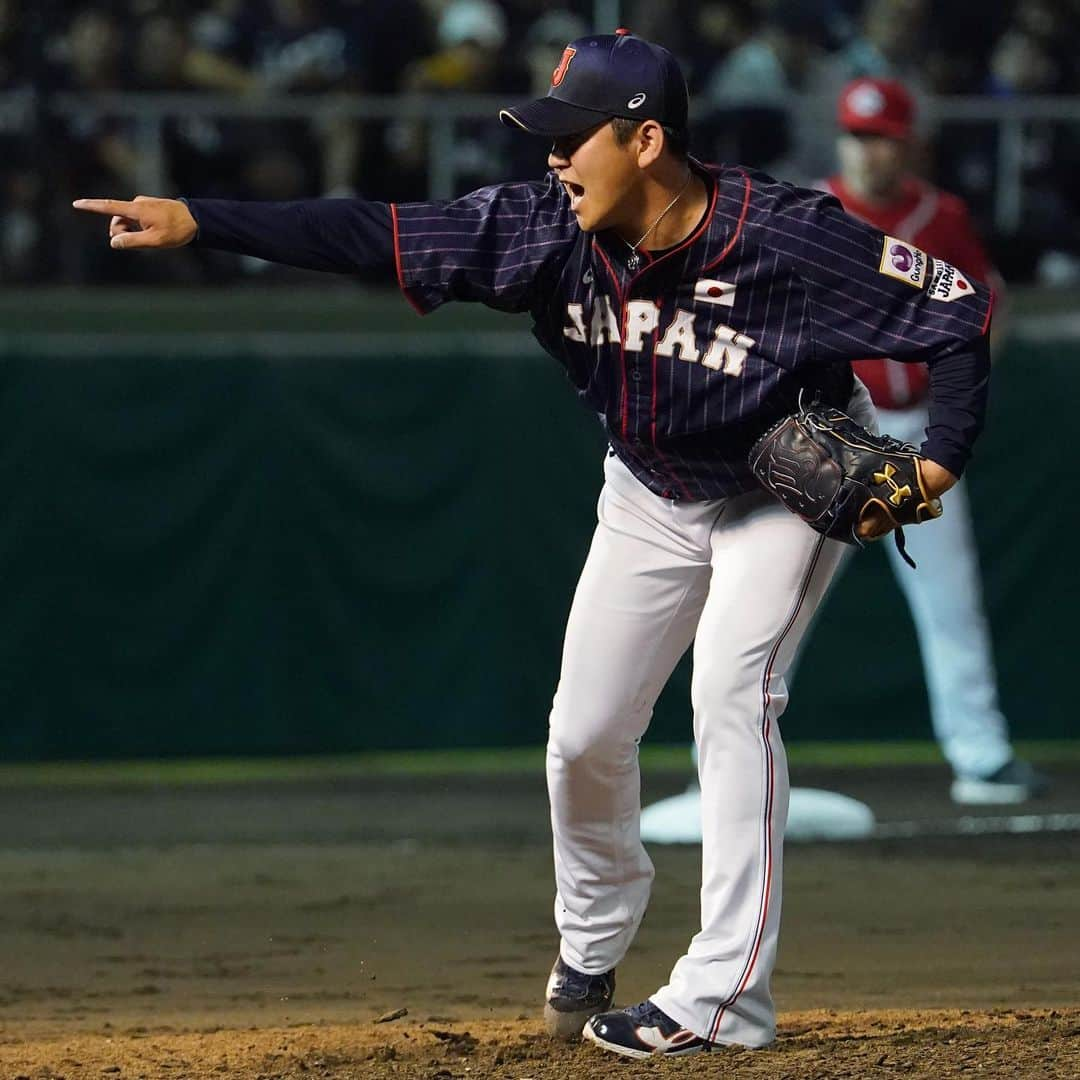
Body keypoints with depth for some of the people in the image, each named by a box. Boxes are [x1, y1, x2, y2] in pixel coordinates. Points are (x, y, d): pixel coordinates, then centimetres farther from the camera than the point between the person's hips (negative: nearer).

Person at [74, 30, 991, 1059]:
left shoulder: (790, 239, -33)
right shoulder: (552, 227, -22)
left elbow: (961, 314, -26)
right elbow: (375, 234, -23)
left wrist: (939, 463, -35)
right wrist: (197, 222, -30)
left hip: (789, 489, -5)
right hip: (649, 493, 5)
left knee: (731, 697, -23)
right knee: (584, 737, 3)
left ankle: (723, 995, -21)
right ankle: (591, 938, 32)